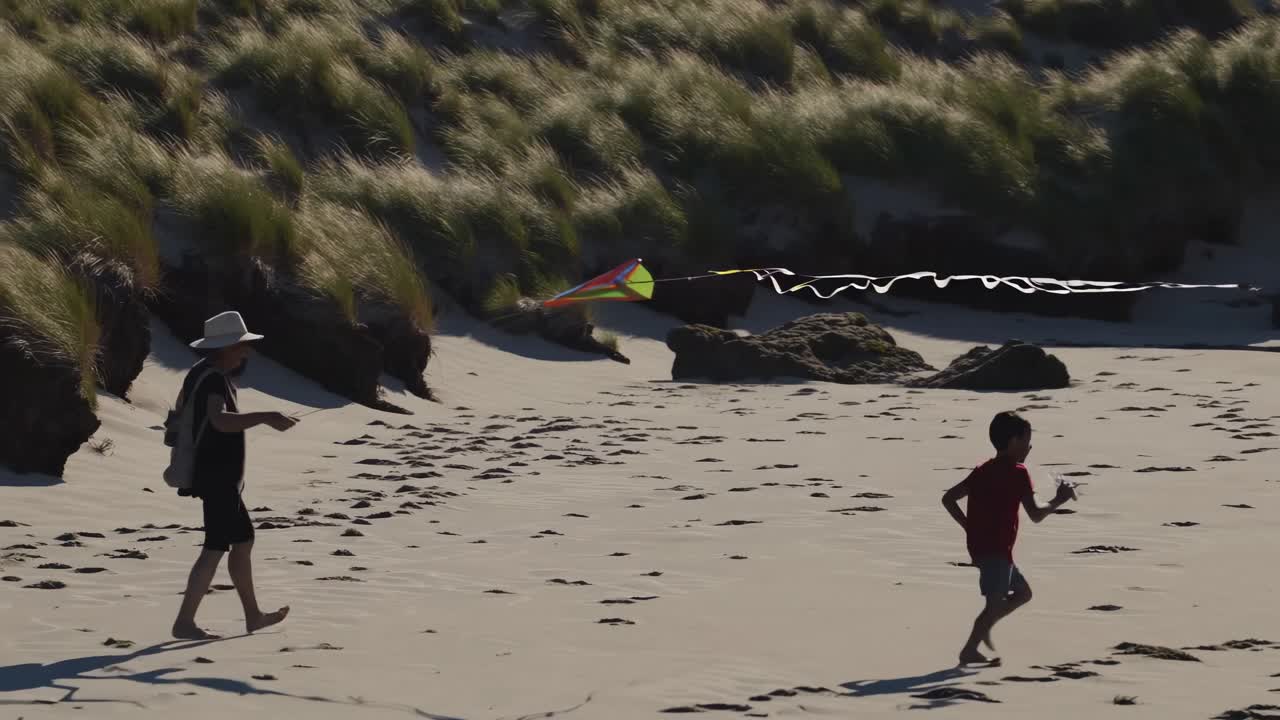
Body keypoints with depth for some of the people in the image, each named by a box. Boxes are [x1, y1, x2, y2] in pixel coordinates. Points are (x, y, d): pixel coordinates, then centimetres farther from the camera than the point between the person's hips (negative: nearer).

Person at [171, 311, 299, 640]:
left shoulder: (209, 373, 14)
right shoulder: (213, 380, -20)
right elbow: (221, 420, -40)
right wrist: (265, 417, -44)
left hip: (223, 477, 11)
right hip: (218, 478, -11)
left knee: (243, 540, 18)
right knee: (216, 548, -9)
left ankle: (253, 616, 28)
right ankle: (184, 622, -9)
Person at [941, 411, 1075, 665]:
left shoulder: (983, 471, 14)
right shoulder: (1018, 473, -9)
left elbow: (949, 499, 13)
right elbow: (1035, 514, -12)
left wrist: (970, 527, 14)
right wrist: (1058, 501, 3)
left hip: (979, 545, 9)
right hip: (997, 549, -9)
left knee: (1023, 592, 19)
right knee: (996, 602, -8)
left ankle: (984, 626, 11)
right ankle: (969, 650, -12)